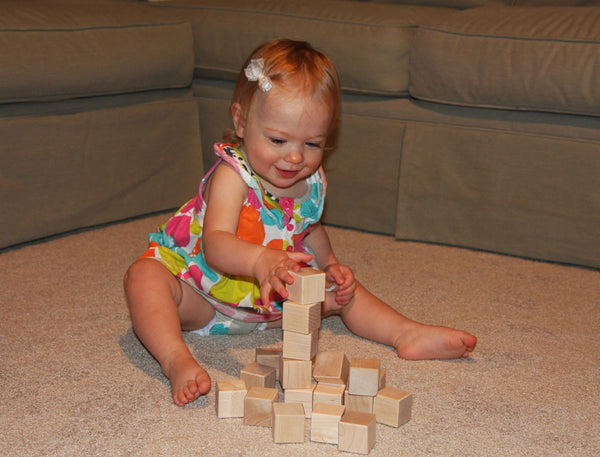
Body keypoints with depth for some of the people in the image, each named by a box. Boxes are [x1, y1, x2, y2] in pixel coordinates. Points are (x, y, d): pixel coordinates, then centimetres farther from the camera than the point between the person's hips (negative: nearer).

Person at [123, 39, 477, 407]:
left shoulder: (311, 183, -7)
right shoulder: (233, 176, -29)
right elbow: (216, 244, -45)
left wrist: (330, 265, 0)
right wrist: (260, 260, -65)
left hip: (270, 302, 6)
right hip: (203, 296, -6)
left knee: (342, 290, 3)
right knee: (145, 277, -33)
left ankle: (407, 334, 6)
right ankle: (178, 361, -49)